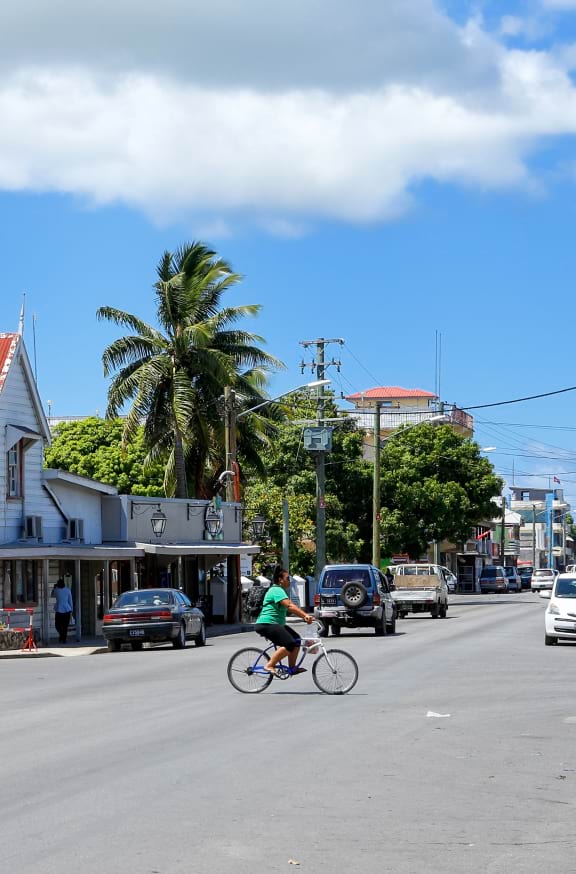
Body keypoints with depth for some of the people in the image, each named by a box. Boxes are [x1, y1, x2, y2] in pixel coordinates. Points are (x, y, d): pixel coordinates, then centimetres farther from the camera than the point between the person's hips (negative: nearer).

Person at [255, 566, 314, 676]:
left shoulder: (280, 590, 21)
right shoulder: (277, 590, -14)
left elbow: (290, 608, 17)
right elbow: (289, 606, -27)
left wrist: (304, 616, 3)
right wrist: (305, 615, -35)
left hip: (276, 624, 11)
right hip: (266, 624, -11)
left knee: (296, 639, 7)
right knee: (290, 644, -22)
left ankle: (292, 667, 12)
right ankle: (269, 665, -17)